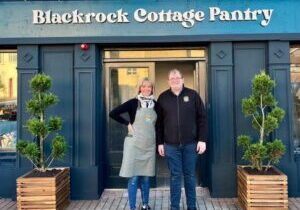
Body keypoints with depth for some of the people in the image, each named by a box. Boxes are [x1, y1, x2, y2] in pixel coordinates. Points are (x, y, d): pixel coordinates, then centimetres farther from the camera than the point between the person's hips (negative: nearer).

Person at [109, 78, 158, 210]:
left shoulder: (155, 104, 6)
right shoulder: (133, 102, -6)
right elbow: (113, 113, -8)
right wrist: (127, 124, -8)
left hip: (150, 145, 4)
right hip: (134, 144, -4)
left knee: (146, 177, 13)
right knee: (133, 177, 1)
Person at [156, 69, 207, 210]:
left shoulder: (193, 95, 2)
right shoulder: (163, 97, 4)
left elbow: (202, 118, 1)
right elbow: (159, 122, 7)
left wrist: (202, 140, -5)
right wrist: (160, 143, 3)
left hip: (190, 143, 0)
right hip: (171, 145, 0)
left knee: (190, 175, 9)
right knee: (175, 176, 6)